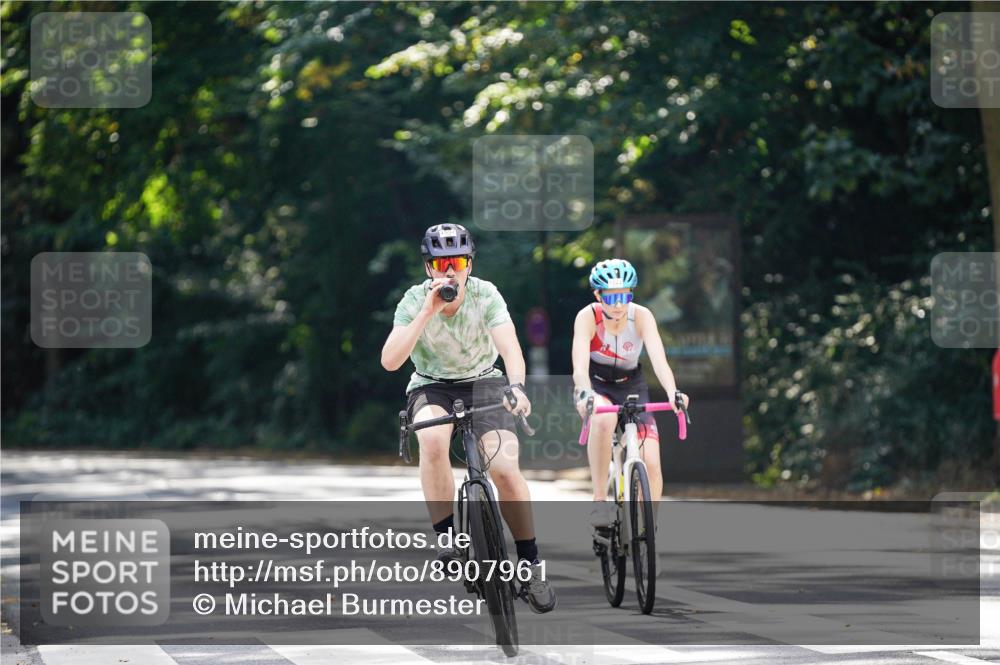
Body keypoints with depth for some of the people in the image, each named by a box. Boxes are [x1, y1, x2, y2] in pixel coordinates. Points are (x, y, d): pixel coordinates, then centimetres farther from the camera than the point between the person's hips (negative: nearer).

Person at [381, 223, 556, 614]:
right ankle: (446, 538, -24)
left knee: (505, 468, -20)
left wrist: (517, 386, -50)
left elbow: (510, 347, -30)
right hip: (431, 386, 0)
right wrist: (429, 311, -37)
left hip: (482, 382, 0)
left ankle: (530, 564, -3)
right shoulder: (415, 300, -17)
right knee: (433, 439, -36)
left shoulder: (486, 295, -17)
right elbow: (390, 360, -29)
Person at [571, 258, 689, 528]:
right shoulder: (588, 317, -22)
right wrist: (585, 395, -56)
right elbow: (580, 364, -35)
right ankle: (600, 500, -28)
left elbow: (659, 359, -30)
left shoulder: (641, 316, -19)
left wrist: (673, 392, -50)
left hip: (631, 386, 2)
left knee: (651, 464, -15)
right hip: (595, 385, -2)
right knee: (604, 420, -39)